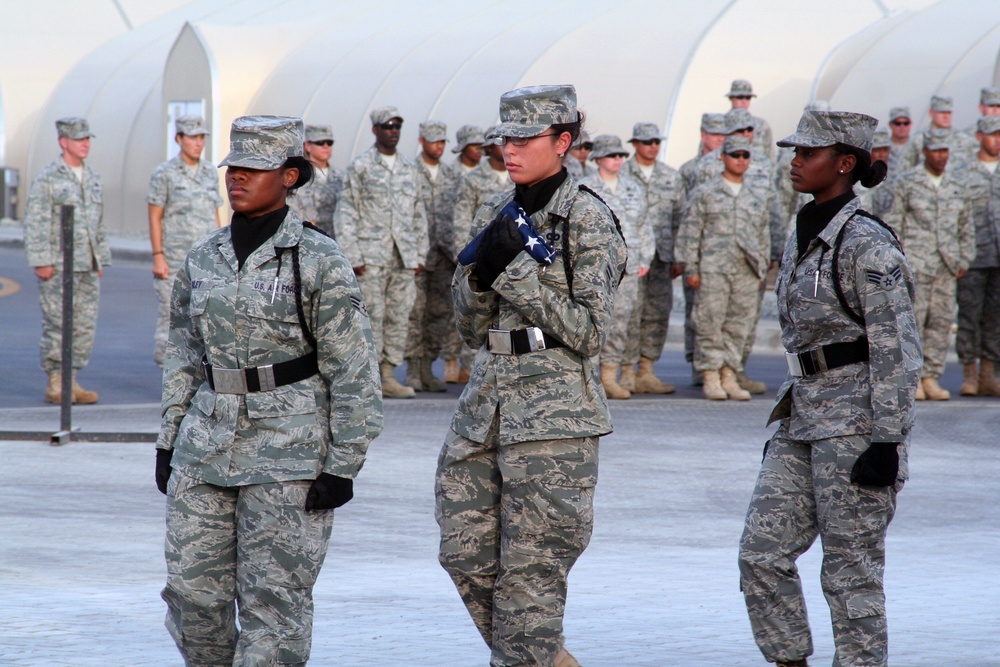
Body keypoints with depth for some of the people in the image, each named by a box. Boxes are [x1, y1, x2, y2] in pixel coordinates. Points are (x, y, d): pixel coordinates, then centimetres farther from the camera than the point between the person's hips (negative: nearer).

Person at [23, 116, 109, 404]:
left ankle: (71, 382, 10)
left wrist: (101, 260, 16)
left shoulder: (92, 178, 14)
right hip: (57, 267, -7)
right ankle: (54, 386, 2)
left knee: (85, 326, 4)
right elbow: (35, 223, -11)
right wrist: (41, 262, -17)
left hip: (87, 267, 7)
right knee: (57, 326, -5)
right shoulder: (46, 178, -7)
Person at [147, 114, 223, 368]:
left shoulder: (210, 172, 10)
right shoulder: (164, 173, -5)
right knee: (172, 317, 0)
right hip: (175, 261, -4)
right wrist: (158, 257, -11)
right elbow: (154, 217, -5)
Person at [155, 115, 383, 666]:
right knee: (191, 590, 4)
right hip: (208, 442, 5)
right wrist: (168, 440, 13)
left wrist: (343, 466, -10)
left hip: (289, 449, -5)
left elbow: (353, 370, -7)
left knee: (274, 600, -3)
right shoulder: (204, 259, 8)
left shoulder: (318, 261, -7)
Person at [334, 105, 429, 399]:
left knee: (399, 319, 4)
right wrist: (353, 258, -10)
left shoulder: (410, 169, 15)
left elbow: (419, 215, 20)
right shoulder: (360, 166, 0)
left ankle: (388, 377, 10)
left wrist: (420, 254, 13)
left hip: (403, 260, 5)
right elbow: (345, 214, -3)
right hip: (371, 259, -5)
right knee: (371, 318, -6)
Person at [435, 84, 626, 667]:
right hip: (488, 401, 7)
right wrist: (481, 269, -6)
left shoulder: (587, 219, -7)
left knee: (529, 572, -5)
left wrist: (518, 269, -16)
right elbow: (474, 329, 13)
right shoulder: (497, 214, 12)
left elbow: (590, 333, -12)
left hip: (552, 409, -7)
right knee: (466, 553, 6)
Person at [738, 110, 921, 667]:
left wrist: (887, 442, -20)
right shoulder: (803, 236, 13)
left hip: (859, 418, -9)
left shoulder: (868, 244, -14)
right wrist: (788, 421, 22)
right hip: (805, 414, 9)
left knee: (851, 569, -2)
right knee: (762, 552, 5)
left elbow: (899, 351, -17)